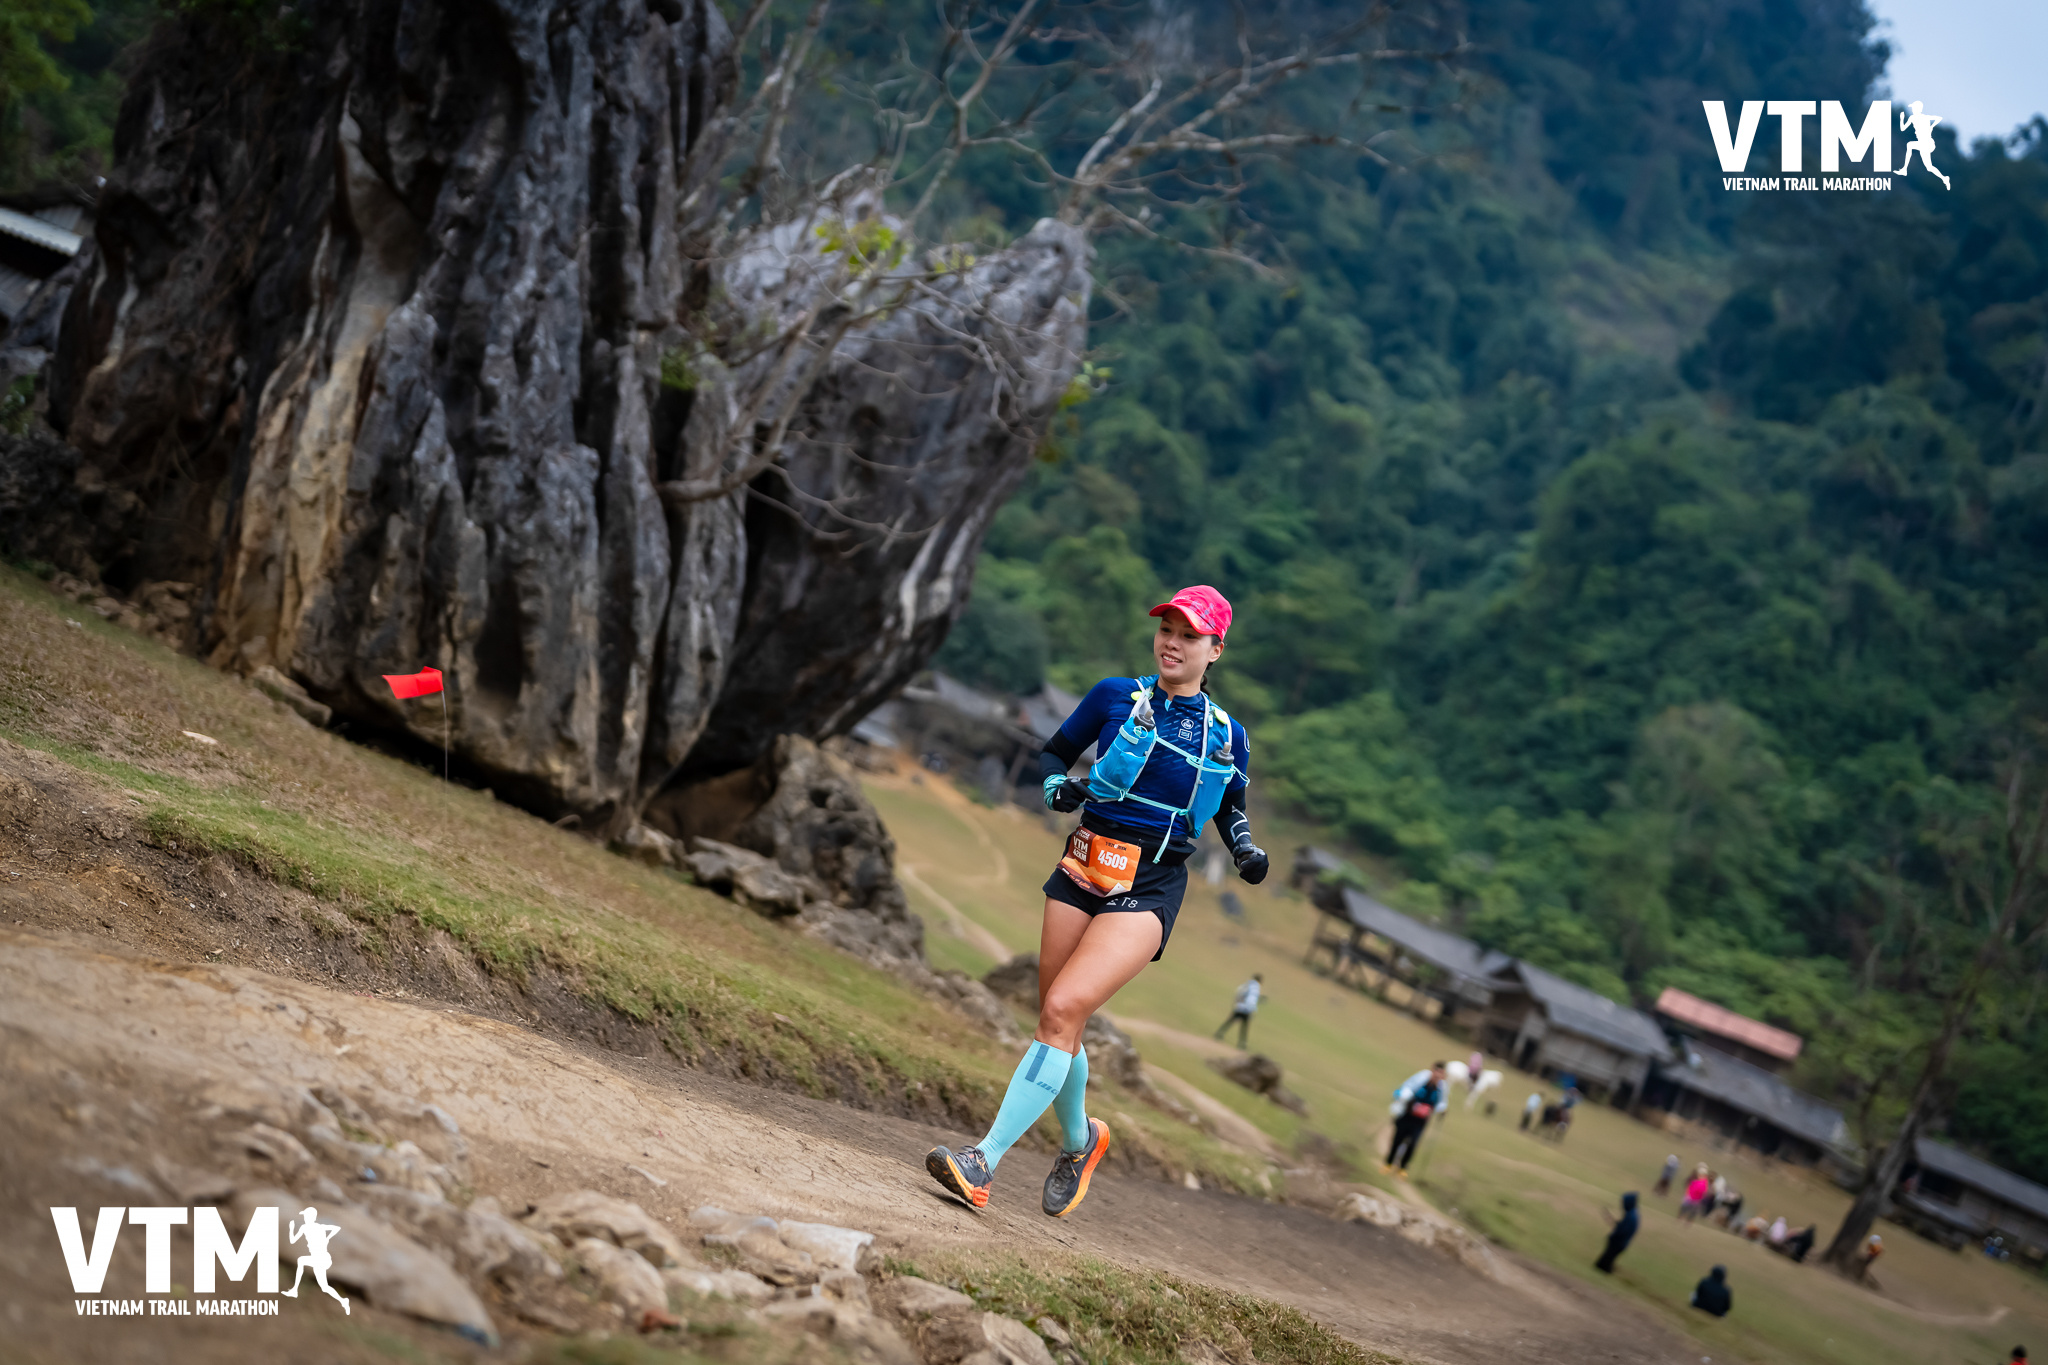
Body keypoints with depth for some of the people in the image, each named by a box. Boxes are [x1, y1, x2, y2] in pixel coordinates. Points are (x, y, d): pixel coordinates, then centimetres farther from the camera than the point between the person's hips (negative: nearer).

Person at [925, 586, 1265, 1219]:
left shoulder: (1227, 735, 6)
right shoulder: (1116, 695, 5)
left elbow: (1230, 808, 22)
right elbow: (1055, 752, 14)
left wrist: (1247, 849, 3)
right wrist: (1058, 787, -7)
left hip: (1150, 889, -3)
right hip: (1083, 870, 3)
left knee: (1063, 1009, -20)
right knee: (1057, 1021, 7)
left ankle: (983, 1162, -23)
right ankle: (1078, 1138, 38)